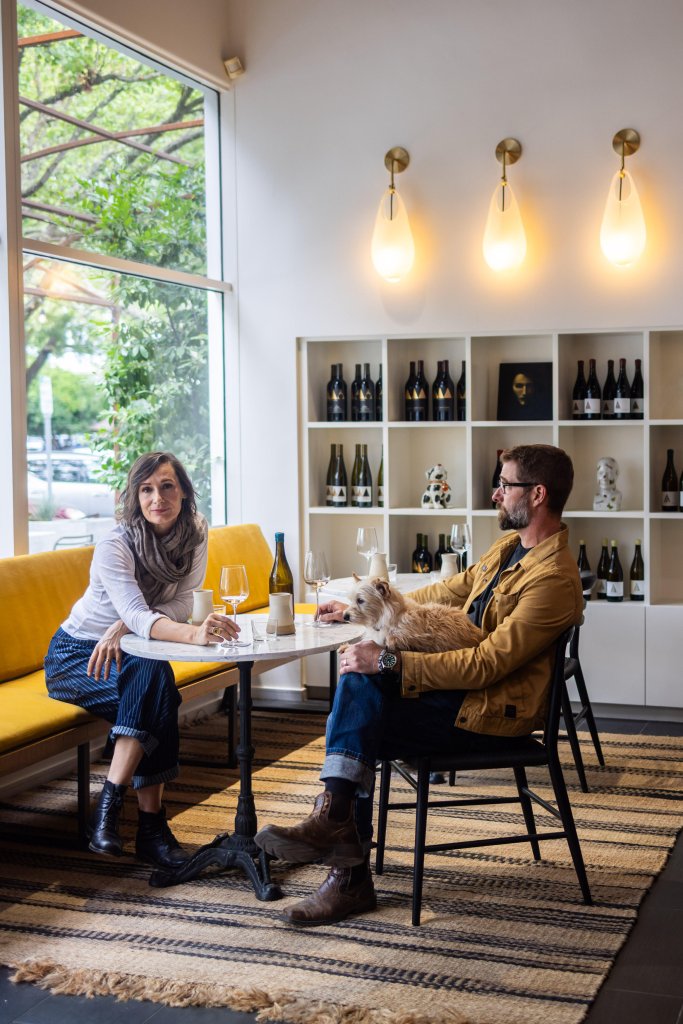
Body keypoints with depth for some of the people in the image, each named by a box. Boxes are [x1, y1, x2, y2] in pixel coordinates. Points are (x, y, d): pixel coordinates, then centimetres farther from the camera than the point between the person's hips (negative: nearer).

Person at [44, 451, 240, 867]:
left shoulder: (195, 532, -8)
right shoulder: (114, 545, -24)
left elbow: (181, 604, -12)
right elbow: (136, 613, -38)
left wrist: (122, 627, -29)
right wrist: (193, 634, -57)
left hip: (130, 652, 4)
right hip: (75, 656, -4)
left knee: (154, 683, -32)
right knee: (155, 681, -33)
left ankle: (110, 806, -25)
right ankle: (151, 824, -31)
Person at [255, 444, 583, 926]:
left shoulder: (554, 579, -19)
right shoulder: (509, 547, 12)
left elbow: (486, 664, -24)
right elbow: (450, 591, 23)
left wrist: (389, 662, -24)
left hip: (491, 709, -8)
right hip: (461, 682, 9)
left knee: (355, 733, -18)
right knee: (359, 680, -15)